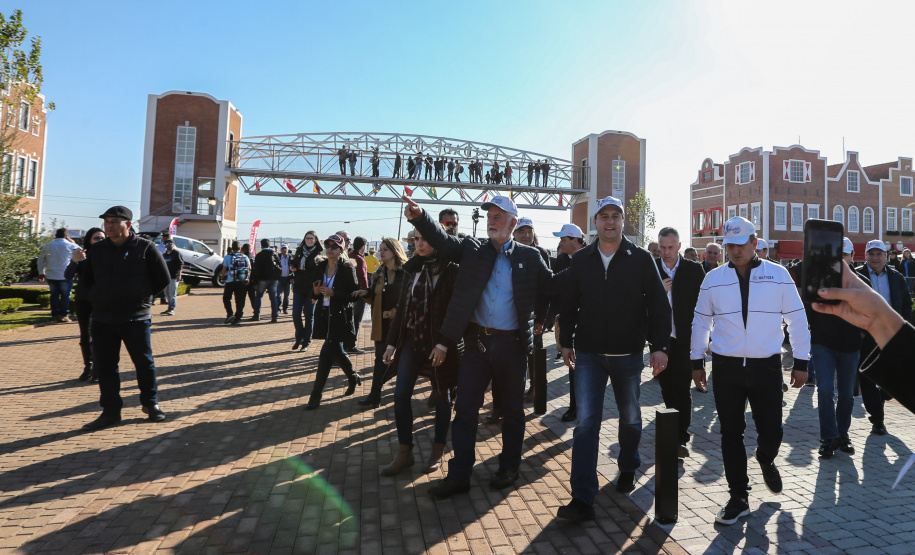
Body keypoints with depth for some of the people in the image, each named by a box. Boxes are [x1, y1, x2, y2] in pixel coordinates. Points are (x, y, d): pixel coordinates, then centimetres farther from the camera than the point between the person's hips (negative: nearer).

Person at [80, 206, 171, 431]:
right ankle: (110, 411, 18)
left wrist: (142, 297, 3)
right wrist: (102, 296, 10)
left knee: (144, 362, 4)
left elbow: (162, 279, 1)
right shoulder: (96, 250, 7)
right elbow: (86, 279, 22)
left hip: (135, 319, -4)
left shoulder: (145, 248, -4)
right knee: (104, 366, 7)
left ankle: (151, 404, 22)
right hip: (102, 320, 4)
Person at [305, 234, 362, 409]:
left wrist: (333, 293, -23)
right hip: (324, 314, 6)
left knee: (326, 353, -8)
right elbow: (313, 289, 13)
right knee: (336, 352, 15)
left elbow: (354, 295, -12)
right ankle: (353, 378, 41)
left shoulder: (347, 268, -9)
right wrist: (316, 292, -10)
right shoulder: (319, 266, 7)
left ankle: (316, 395, 2)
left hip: (339, 316, -6)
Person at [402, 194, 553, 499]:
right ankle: (459, 475, 14)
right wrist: (419, 216, -25)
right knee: (465, 408, 3)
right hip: (477, 340, 1)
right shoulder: (472, 249, 5)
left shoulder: (529, 257, 2)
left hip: (512, 344, -1)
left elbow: (551, 289, 12)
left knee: (512, 409, 12)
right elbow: (443, 241, -10)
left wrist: (539, 319, 10)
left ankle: (509, 468, 30)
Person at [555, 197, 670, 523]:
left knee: (630, 417, 18)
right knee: (586, 422, -6)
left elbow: (658, 305, -2)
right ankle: (583, 499, -3)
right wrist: (566, 342, 6)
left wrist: (659, 346, -7)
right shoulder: (581, 260, 3)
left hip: (628, 354, 0)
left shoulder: (641, 260, -2)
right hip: (588, 354, 0)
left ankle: (628, 469, 44)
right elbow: (568, 304, 9)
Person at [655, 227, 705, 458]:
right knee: (666, 387, 14)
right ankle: (673, 429, 31)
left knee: (682, 389, -4)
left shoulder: (694, 270, 0)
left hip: (685, 338, -2)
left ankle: (681, 438, 1)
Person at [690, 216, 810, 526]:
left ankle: (766, 461, 41)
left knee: (771, 431, 4)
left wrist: (801, 362, 2)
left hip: (766, 367, -1)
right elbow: (701, 322, 9)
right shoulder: (713, 279, 3)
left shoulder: (778, 275, 0)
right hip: (726, 367, 1)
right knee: (731, 434, 5)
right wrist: (697, 362, 9)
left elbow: (797, 320, 4)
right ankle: (738, 499, 18)